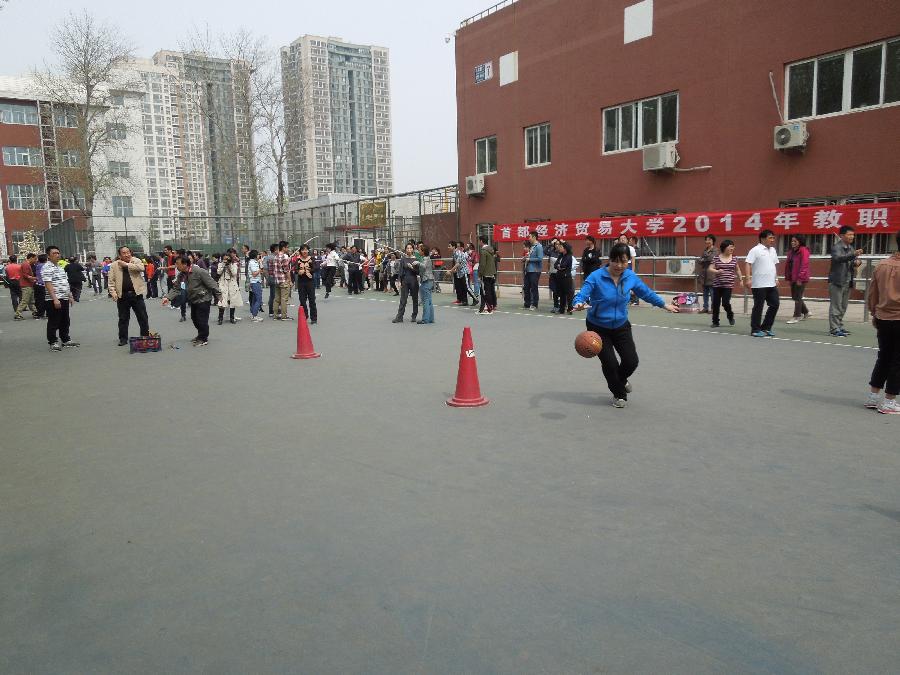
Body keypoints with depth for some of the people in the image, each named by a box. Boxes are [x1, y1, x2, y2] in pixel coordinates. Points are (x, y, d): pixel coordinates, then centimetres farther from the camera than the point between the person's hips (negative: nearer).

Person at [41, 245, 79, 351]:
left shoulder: (60, 267, 17)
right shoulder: (47, 268, -11)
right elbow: (48, 284, -19)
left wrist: (70, 296, 22)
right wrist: (55, 299, -25)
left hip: (64, 299, 9)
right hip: (54, 300, -9)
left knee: (65, 322, 15)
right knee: (53, 323, -1)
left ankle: (66, 340, 25)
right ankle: (53, 342, 6)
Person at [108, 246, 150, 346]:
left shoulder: (136, 261, 3)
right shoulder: (114, 265, 5)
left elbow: (141, 268, -19)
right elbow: (111, 281, 3)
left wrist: (126, 264, -15)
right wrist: (113, 292, -10)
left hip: (136, 294, -1)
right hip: (122, 296, 1)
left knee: (143, 317, 5)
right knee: (123, 319, 7)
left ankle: (146, 336, 16)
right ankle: (123, 339, 17)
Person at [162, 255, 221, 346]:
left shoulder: (199, 272, -26)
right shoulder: (181, 275, -2)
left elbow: (212, 284, -20)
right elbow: (176, 288, 0)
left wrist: (218, 296, -14)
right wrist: (168, 297, -15)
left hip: (203, 299, -8)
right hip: (193, 299, 8)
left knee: (202, 320, -5)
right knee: (194, 318, 17)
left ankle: (204, 339, 11)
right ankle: (200, 336, 35)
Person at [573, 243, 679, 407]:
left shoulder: (631, 277, -8)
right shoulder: (596, 277, -22)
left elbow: (646, 293, 9)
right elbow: (581, 296, -26)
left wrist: (665, 305, 18)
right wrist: (579, 304, -49)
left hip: (621, 327, 4)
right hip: (598, 328, -4)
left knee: (631, 361, -1)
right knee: (610, 363, -10)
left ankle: (620, 380, 38)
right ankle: (619, 394, 21)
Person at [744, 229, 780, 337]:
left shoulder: (773, 250, 15)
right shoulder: (756, 250, -9)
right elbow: (747, 264, -15)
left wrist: (776, 278, 19)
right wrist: (748, 278, -24)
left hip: (772, 284, 8)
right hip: (759, 285, -7)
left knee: (775, 305, 6)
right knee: (758, 307, -1)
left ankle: (766, 327, 18)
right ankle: (755, 330, 9)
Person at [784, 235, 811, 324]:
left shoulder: (803, 251, -12)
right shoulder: (791, 251, 13)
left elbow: (804, 265, -17)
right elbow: (788, 264, 15)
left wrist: (800, 278, -19)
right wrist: (788, 277, 12)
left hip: (800, 279, -8)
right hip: (793, 278, 8)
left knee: (797, 297, -2)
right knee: (794, 296, 14)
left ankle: (797, 316, 6)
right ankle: (805, 312, 30)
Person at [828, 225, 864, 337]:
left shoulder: (850, 247, 15)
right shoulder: (837, 247, -10)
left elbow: (853, 261, 25)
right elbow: (838, 258, -29)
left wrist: (857, 261, 2)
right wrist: (854, 254, -40)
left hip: (848, 281, 8)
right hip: (837, 281, -8)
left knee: (843, 307, 13)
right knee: (836, 306, -7)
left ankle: (839, 326, 20)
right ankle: (834, 329, -5)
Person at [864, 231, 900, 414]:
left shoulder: (881, 265, 2)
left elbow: (872, 294, 8)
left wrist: (874, 314, 19)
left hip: (883, 319, 5)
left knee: (883, 358, 18)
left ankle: (873, 396, 22)